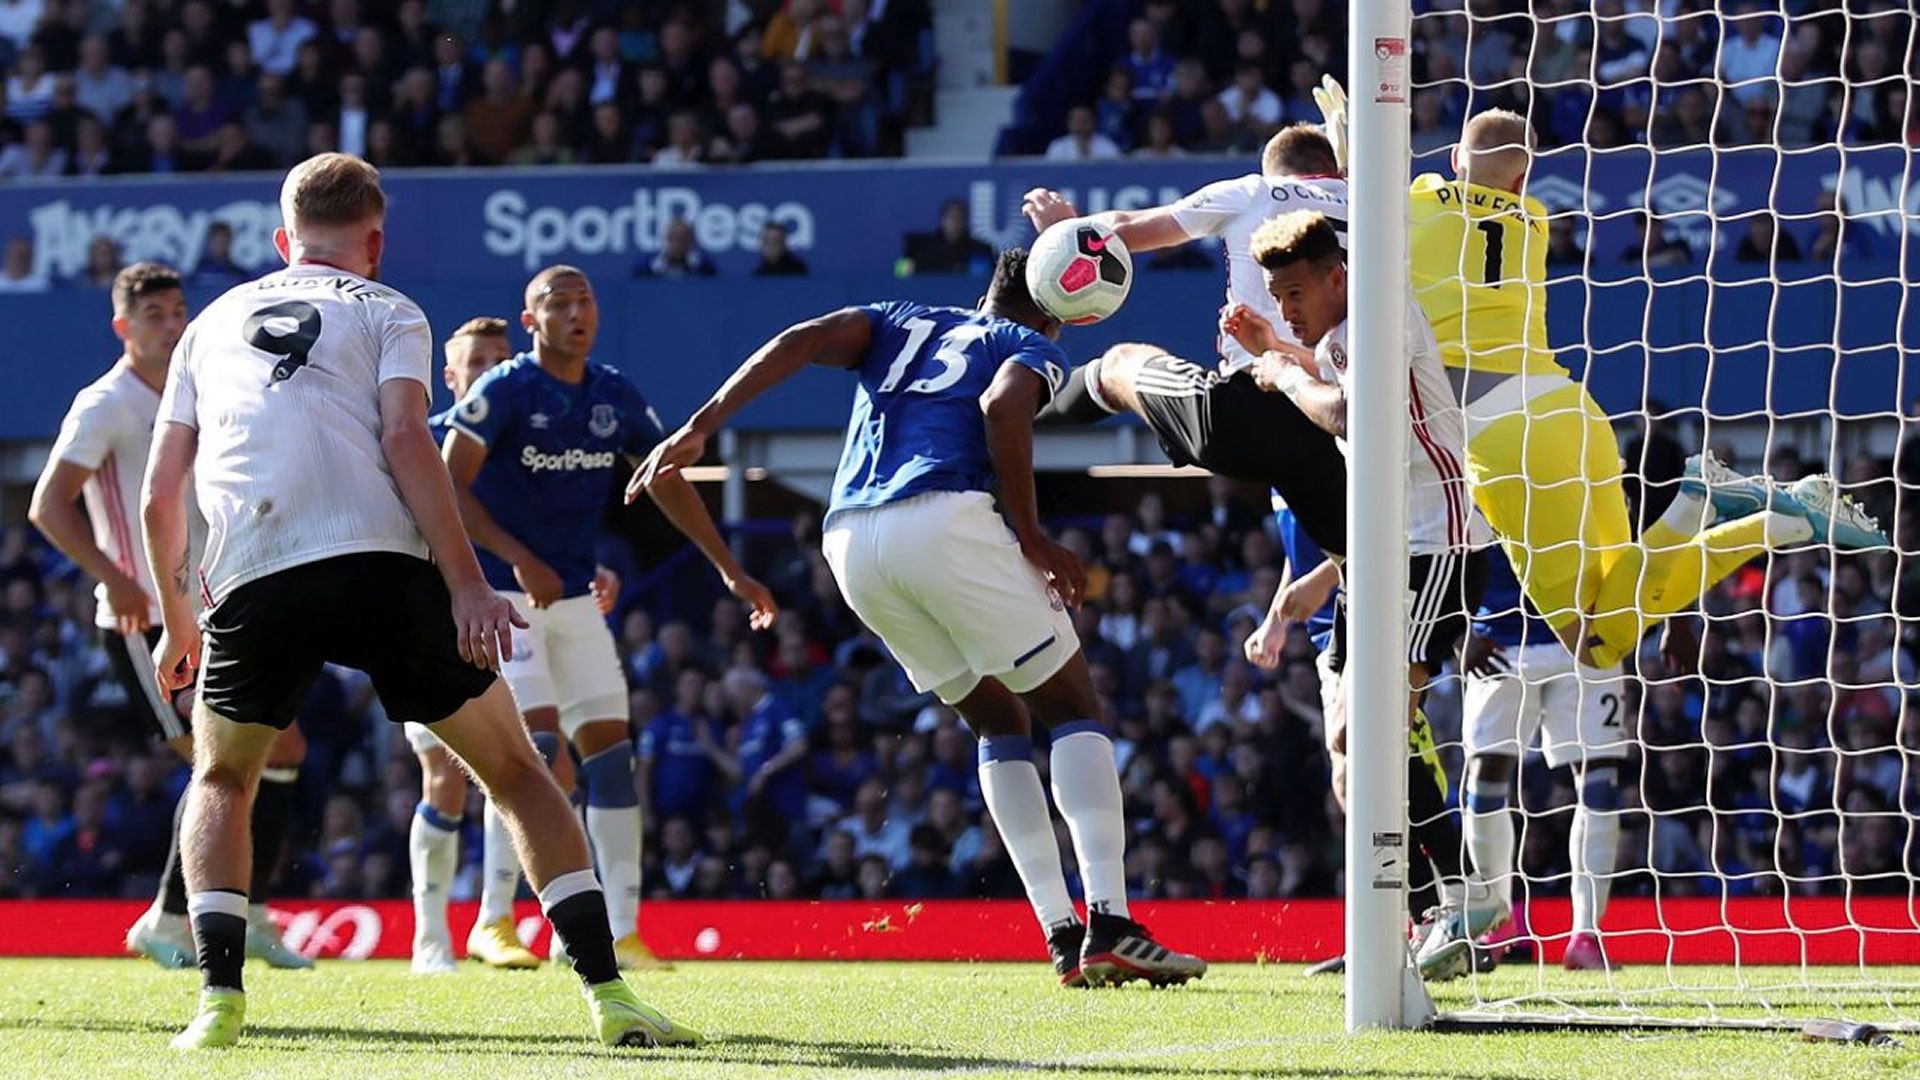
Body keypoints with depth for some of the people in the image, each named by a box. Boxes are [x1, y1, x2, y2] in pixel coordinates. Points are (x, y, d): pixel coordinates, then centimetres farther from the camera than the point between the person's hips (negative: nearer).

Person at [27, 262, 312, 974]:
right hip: (142, 623, -8)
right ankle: (167, 921, -6)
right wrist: (113, 577, -29)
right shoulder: (106, 404, -9)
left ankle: (249, 913, 15)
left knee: (283, 748, 6)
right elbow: (49, 505, -18)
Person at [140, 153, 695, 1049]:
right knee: (514, 772, 10)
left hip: (251, 579, 2)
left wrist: (177, 623, 36)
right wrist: (468, 587, -8)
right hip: (380, 563, -2)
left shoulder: (213, 324, 27)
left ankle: (219, 996, 7)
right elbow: (405, 440, -2)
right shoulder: (385, 312, 16)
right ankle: (607, 993, 0)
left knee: (220, 780, 26)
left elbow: (161, 496, 23)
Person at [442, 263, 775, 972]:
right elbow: (451, 487, -16)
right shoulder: (503, 392, -13)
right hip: (500, 591, -6)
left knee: (609, 744, -1)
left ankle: (622, 931, 0)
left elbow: (668, 486, 16)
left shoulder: (616, 399, 4)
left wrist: (730, 570, 15)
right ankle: (494, 920, -11)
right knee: (537, 741, -19)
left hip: (573, 596, 6)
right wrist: (519, 559, -25)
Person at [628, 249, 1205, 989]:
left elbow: (802, 342, 11)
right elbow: (1003, 405, -7)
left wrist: (700, 427, 5)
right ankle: (1109, 926, -11)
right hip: (945, 519, -5)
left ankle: (1062, 935, 11)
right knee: (1073, 708, 6)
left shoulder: (900, 321, 31)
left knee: (997, 721, 21)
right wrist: (1031, 539, -4)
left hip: (850, 540, 5)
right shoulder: (1034, 348, 18)